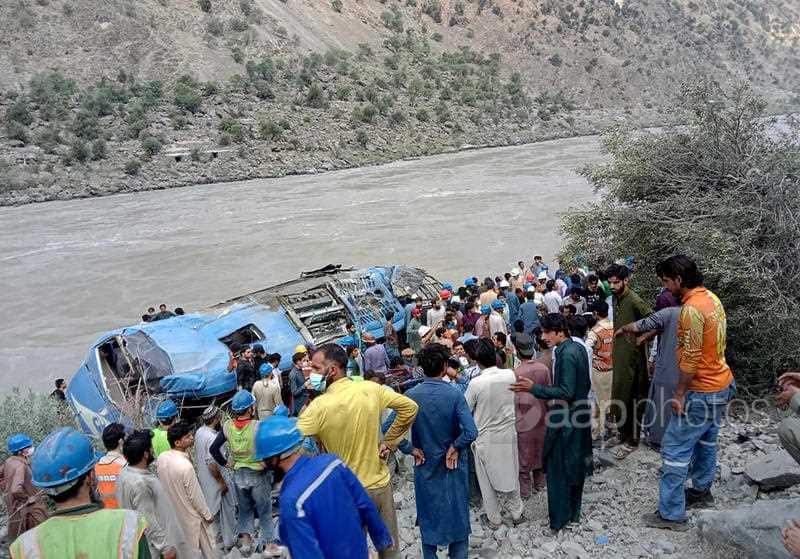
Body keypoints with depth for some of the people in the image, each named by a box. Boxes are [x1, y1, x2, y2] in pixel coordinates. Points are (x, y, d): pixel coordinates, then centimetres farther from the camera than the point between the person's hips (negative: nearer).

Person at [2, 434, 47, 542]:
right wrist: (27, 499, -21)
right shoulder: (20, 465, -29)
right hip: (25, 507, -9)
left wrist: (6, 489, 14)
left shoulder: (9, 461, -2)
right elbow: (16, 490, -37)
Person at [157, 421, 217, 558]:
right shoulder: (186, 466, -34)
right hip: (190, 515, -7)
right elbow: (195, 496, -23)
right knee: (206, 545, 16)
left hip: (172, 510, 7)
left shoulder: (161, 457, -13)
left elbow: (163, 480, 3)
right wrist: (207, 515, -10)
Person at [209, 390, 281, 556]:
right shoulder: (258, 426, -23)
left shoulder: (227, 426, -10)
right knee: (264, 510, 14)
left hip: (238, 474, 4)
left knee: (244, 509, 23)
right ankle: (269, 544, 24)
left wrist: (225, 463, 4)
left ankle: (246, 541, 28)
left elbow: (213, 448, -6)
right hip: (258, 475, -3)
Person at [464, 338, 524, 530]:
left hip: (485, 439, -3)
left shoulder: (476, 383, -24)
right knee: (511, 474, 22)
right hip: (508, 435, 4)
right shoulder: (510, 375, -13)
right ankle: (516, 512, 37)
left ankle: (493, 519, 28)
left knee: (488, 480, 15)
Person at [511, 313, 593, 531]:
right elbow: (585, 385, 13)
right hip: (579, 414, 9)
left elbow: (566, 392, -26)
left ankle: (559, 517, 11)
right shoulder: (578, 348, 5)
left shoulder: (566, 355, -23)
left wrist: (534, 388, -27)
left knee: (557, 467, 2)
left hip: (565, 420, -9)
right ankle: (574, 511, 31)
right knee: (575, 464, 18)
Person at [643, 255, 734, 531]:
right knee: (706, 441, 25)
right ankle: (702, 489, 43)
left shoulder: (692, 309, -25)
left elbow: (691, 358, -24)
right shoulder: (710, 297, 4)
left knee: (675, 449, -3)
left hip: (701, 391, -10)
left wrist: (679, 393, -15)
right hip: (721, 383, 10)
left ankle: (671, 514, 4)